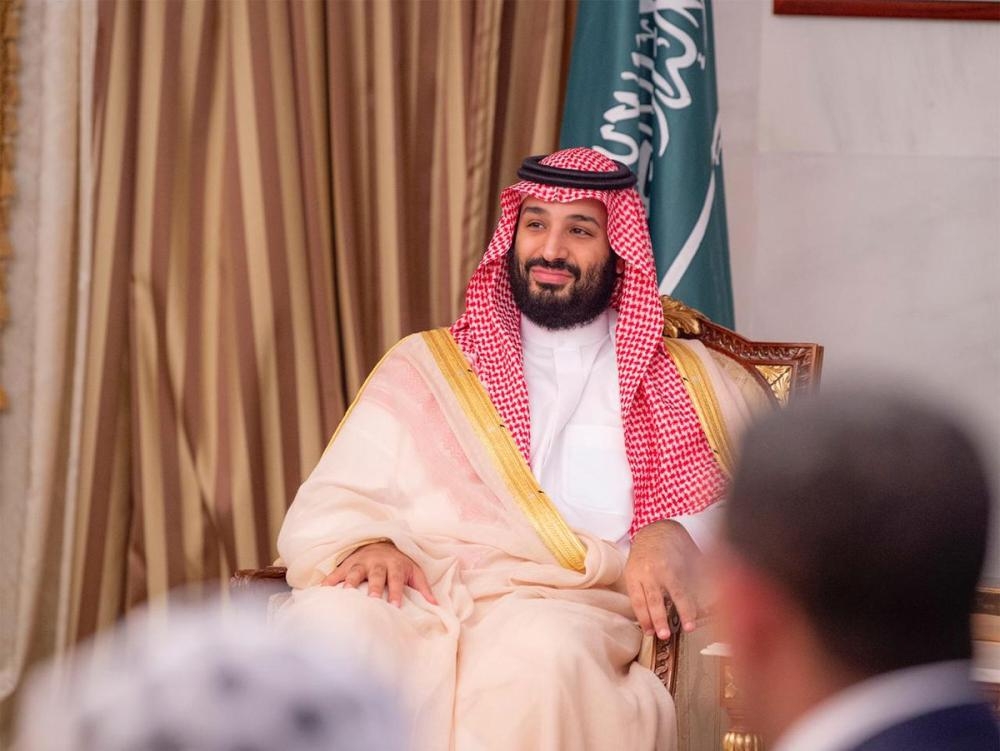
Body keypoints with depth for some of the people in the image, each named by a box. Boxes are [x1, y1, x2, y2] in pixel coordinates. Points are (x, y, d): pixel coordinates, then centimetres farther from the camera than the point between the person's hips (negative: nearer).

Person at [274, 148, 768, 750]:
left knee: (543, 650, -39)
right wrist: (367, 544, -10)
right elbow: (327, 511, 15)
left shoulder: (689, 387, 24)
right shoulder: (424, 367, 25)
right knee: (323, 626, -37)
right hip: (412, 599, 0)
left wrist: (680, 535, -10)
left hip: (568, 611, 0)